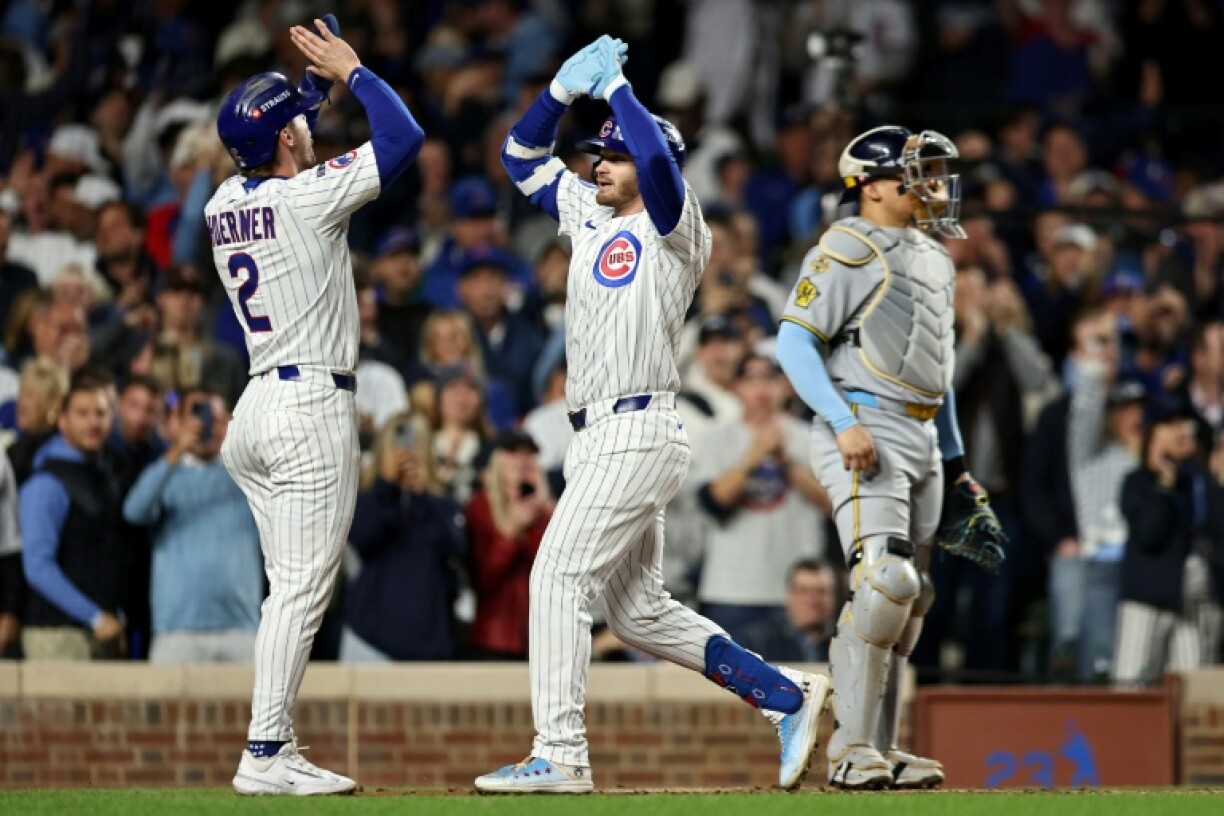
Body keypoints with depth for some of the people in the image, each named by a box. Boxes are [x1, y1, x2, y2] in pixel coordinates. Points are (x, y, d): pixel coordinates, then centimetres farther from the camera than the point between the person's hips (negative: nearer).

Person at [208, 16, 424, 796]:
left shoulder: (225, 203, 9)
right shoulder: (306, 196, -12)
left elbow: (283, 148, 32)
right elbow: (404, 136, -11)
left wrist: (315, 82, 25)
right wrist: (352, 69, 0)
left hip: (261, 404, 9)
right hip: (313, 406, -9)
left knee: (293, 589, 12)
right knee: (304, 587, -7)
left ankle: (276, 748, 11)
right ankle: (265, 754, -10)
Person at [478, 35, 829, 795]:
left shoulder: (676, 230, -7)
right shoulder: (589, 213, 17)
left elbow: (657, 155, -26)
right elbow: (522, 156, 23)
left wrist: (614, 84, -15)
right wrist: (566, 87, 8)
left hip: (637, 435, -9)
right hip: (601, 437, 9)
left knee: (559, 578, -13)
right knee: (639, 610, 9)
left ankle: (560, 754, -13)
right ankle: (786, 695, 12)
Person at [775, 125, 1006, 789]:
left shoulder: (933, 260, 20)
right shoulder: (846, 250, -7)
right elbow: (795, 342, -13)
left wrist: (955, 465, 24)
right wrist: (844, 422, -23)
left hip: (922, 438, 9)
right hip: (865, 432, -9)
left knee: (910, 599, 7)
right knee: (885, 583, -20)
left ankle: (880, 751, 12)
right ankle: (851, 749, -15)